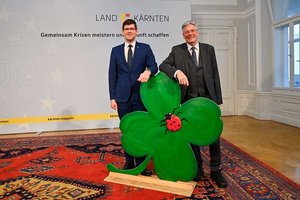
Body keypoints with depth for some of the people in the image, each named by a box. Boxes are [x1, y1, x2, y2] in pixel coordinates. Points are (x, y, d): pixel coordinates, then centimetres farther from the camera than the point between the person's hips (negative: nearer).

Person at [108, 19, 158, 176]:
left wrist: (148, 71, -29)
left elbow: (154, 66, -5)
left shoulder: (145, 48, 7)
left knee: (141, 130, 5)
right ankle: (129, 162, 23)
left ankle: (141, 163, 18)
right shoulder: (116, 50, 10)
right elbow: (112, 75, 6)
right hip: (122, 97, 1)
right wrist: (112, 97, 0)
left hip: (140, 96, -1)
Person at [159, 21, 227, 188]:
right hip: (188, 100, 0)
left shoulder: (209, 49, 9)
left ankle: (216, 171, 18)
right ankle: (198, 168, 26)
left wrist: (218, 99, 2)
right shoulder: (177, 50, 6)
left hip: (208, 98, 1)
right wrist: (177, 72, -26)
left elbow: (215, 75, 6)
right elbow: (163, 65, -6)